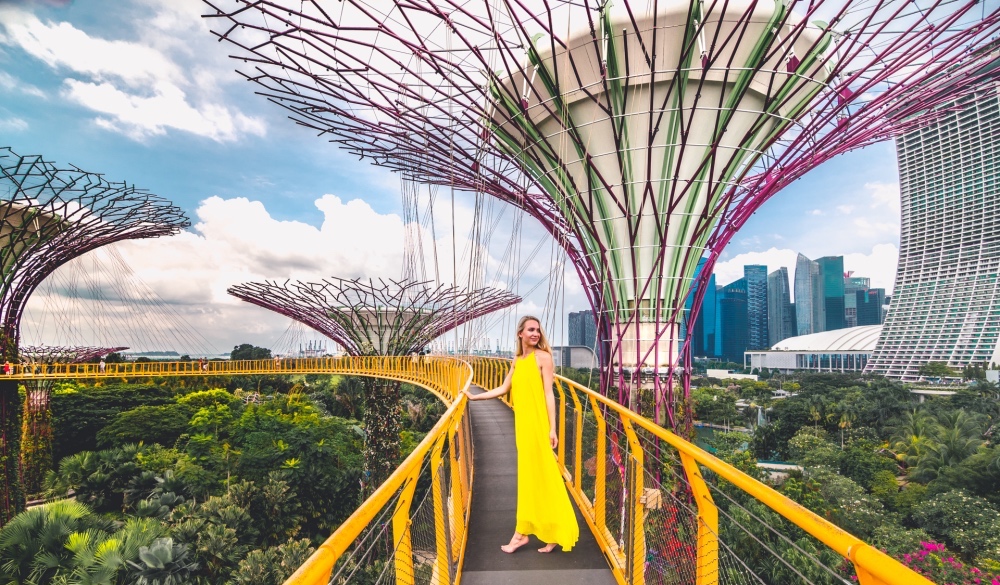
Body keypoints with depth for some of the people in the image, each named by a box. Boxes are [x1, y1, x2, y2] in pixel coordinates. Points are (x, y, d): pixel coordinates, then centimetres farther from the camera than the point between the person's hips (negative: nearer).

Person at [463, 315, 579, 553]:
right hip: (523, 424, 6)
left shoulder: (543, 357, -6)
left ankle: (555, 533, 14)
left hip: (538, 424, -6)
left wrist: (552, 428, -13)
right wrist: (474, 397, 21)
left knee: (541, 476, 1)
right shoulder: (517, 360, 13)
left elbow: (549, 394, -10)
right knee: (528, 476, 12)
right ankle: (523, 533, 20)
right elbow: (503, 389, 20)